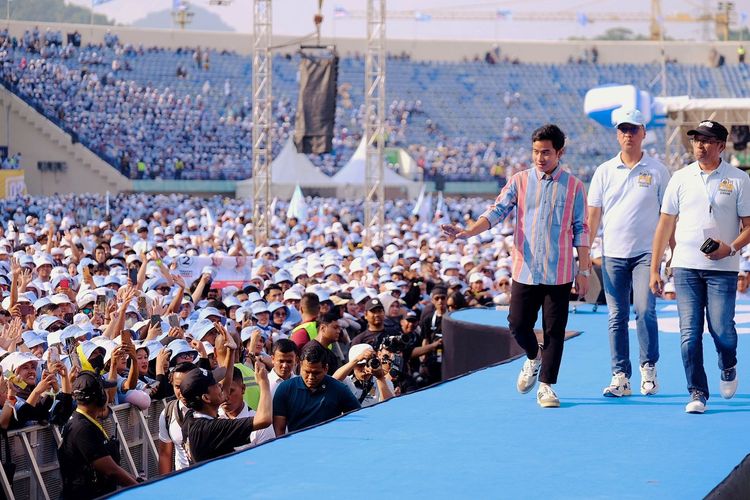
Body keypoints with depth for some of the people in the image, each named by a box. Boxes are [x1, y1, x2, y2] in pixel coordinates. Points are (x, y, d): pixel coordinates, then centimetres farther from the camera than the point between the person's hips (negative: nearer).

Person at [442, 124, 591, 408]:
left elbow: (581, 231, 6)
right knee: (518, 324, 1)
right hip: (525, 270, 1)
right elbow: (497, 211, -4)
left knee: (554, 331, 0)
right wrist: (468, 232, -20)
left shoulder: (573, 187, 3)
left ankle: (546, 386, 9)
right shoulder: (520, 181, 4)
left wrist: (584, 270, 3)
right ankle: (534, 358, 32)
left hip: (559, 274, -1)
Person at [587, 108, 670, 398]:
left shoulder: (657, 170, 3)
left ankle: (649, 369, 3)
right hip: (613, 254, 2)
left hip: (646, 253, -2)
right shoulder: (604, 172, 8)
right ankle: (620, 377, 6)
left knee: (645, 311, -12)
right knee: (617, 317, 2)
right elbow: (593, 215, 10)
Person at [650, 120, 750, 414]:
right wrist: (654, 270, 7)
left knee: (721, 329, -5)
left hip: (722, 268, -2)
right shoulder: (681, 178, 8)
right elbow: (665, 225, 10)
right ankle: (697, 393, 6)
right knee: (689, 333, -2)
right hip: (685, 267, 2)